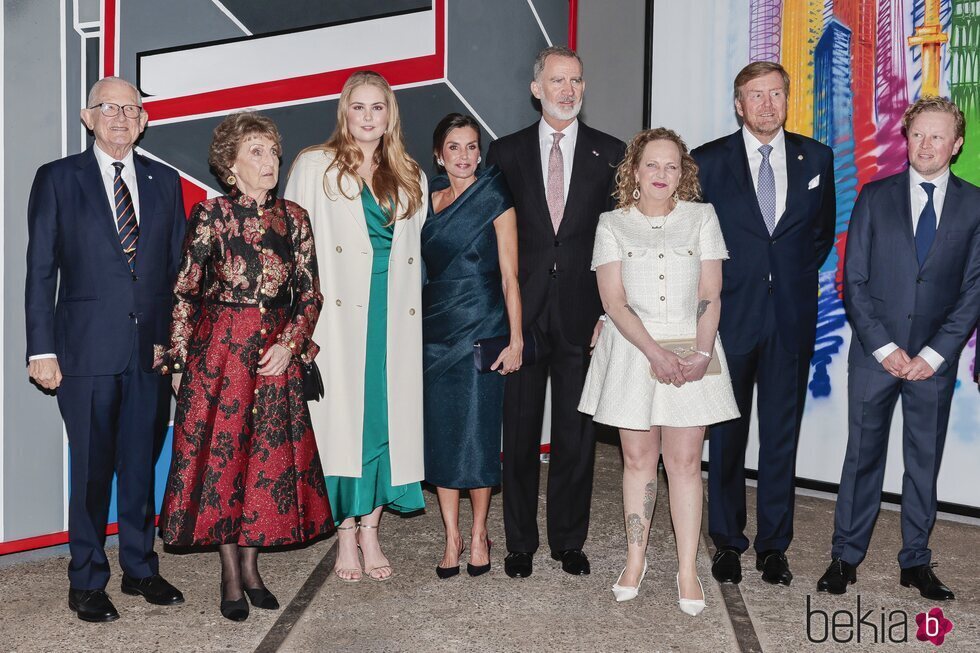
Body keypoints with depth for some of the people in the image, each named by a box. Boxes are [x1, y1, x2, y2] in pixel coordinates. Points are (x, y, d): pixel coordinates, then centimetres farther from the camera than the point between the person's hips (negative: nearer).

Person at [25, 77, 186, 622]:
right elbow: (41, 269, 0)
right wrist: (42, 349, -6)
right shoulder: (58, 179, 3)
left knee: (143, 462, 12)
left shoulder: (165, 182, 11)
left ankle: (141, 568, 27)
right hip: (88, 347, -3)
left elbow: (179, 265, 11)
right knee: (92, 466, 4)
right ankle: (87, 582, 20)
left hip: (154, 346, 3)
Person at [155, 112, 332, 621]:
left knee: (269, 456, 6)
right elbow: (184, 292, -5)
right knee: (220, 453, 2)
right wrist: (178, 360, -5)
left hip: (277, 350, 3)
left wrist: (291, 342, -8)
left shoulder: (294, 218, 5)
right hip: (219, 349, -3)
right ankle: (230, 576, 15)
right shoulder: (211, 215, -5)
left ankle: (250, 565, 22)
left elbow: (311, 293, 6)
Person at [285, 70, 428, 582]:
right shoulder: (315, 167, 5)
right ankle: (346, 533, 9)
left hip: (394, 316, 3)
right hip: (339, 315, -3)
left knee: (387, 415, 3)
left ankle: (371, 529, 15)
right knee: (342, 416, -3)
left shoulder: (410, 179, 16)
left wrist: (412, 304, 11)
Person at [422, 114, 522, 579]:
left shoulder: (493, 199, -1)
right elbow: (420, 267, 15)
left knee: (477, 434, -1)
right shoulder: (428, 198, 10)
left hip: (482, 330, -4)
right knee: (440, 433, 6)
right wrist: (414, 331, 8)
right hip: (435, 330, 4)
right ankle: (452, 536, 17)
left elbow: (509, 275, -3)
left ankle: (479, 534, 16)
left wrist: (516, 337, -10)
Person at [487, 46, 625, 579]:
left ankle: (569, 540, 22)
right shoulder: (506, 152, 6)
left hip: (582, 314, 0)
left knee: (577, 433, 8)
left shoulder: (609, 153, 5)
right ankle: (520, 543, 20)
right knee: (520, 431, 7)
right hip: (521, 311, 0)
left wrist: (610, 310, -4)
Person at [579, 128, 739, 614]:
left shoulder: (701, 217, 8)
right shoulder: (613, 224, 5)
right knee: (637, 458, 6)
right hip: (633, 352, 0)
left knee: (685, 462, 0)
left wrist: (701, 354, -13)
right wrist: (656, 353, -15)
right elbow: (614, 300, -4)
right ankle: (635, 560, 19)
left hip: (691, 356, 0)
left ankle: (688, 571, 7)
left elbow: (710, 294, 1)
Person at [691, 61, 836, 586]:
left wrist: (799, 276, 7)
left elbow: (823, 228, 16)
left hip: (792, 316, 2)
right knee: (726, 434, 6)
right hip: (731, 314, -1)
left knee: (782, 434, 7)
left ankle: (774, 544, 20)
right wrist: (711, 292, 0)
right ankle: (727, 543, 19)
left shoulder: (815, 158, 7)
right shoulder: (708, 161, 0)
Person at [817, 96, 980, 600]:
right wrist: (885, 348, -9)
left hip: (935, 360, 1)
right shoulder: (875, 197, 3)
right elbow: (853, 281, -1)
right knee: (862, 455, 5)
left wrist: (934, 354, -8)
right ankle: (845, 557, 15)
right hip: (874, 354, -1)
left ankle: (916, 563, 22)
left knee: (925, 460, 9)